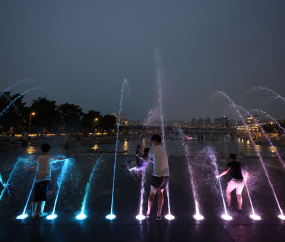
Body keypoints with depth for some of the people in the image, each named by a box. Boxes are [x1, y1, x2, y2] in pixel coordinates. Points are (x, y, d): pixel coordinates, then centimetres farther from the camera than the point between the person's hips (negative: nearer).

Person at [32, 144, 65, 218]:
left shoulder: (39, 158, 11)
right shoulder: (49, 157, -2)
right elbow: (58, 159, 12)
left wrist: (54, 160, 37)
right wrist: (65, 158, 30)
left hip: (37, 179, 5)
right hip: (45, 179, -5)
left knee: (36, 196, 8)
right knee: (43, 196, 3)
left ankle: (34, 213, 10)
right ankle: (41, 213, 10)